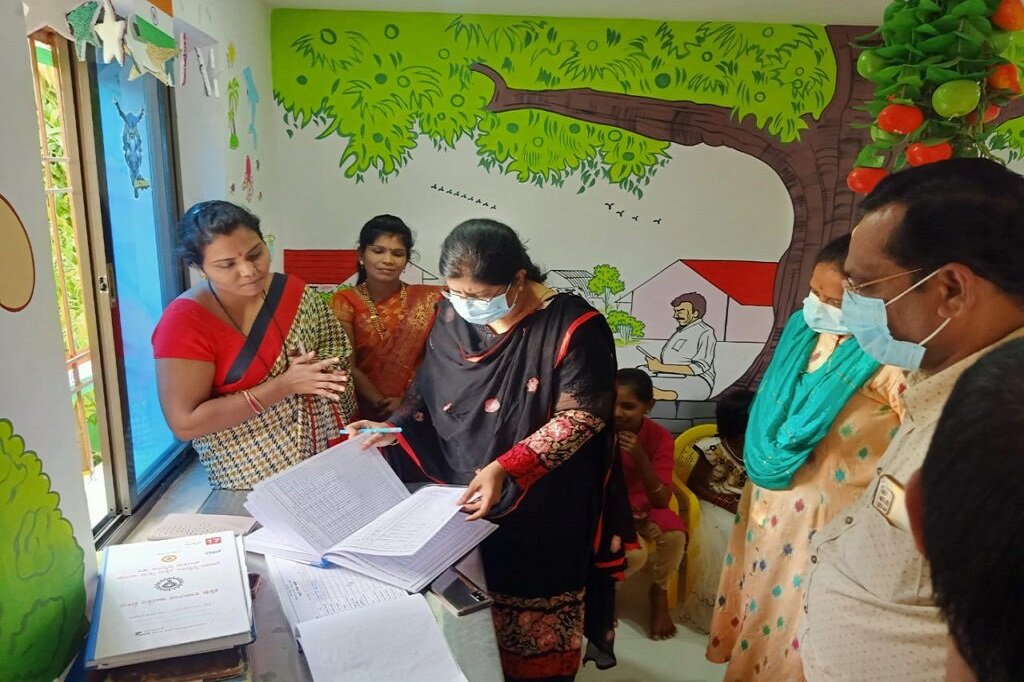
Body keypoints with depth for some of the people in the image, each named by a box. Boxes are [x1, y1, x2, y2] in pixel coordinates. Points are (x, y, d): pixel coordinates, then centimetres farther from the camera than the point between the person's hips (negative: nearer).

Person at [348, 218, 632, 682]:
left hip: (542, 514, -4)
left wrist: (504, 469, -26)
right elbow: (428, 388, 10)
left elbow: (580, 416, -19)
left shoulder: (572, 326, -19)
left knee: (534, 628, 12)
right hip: (460, 497, 5)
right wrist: (395, 430, -7)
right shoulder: (453, 317, -2)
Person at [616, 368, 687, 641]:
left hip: (643, 508, 3)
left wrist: (641, 459, -33)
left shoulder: (660, 437, -12)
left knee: (675, 535, -29)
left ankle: (660, 593, 2)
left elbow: (661, 501, -18)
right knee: (635, 554, -31)